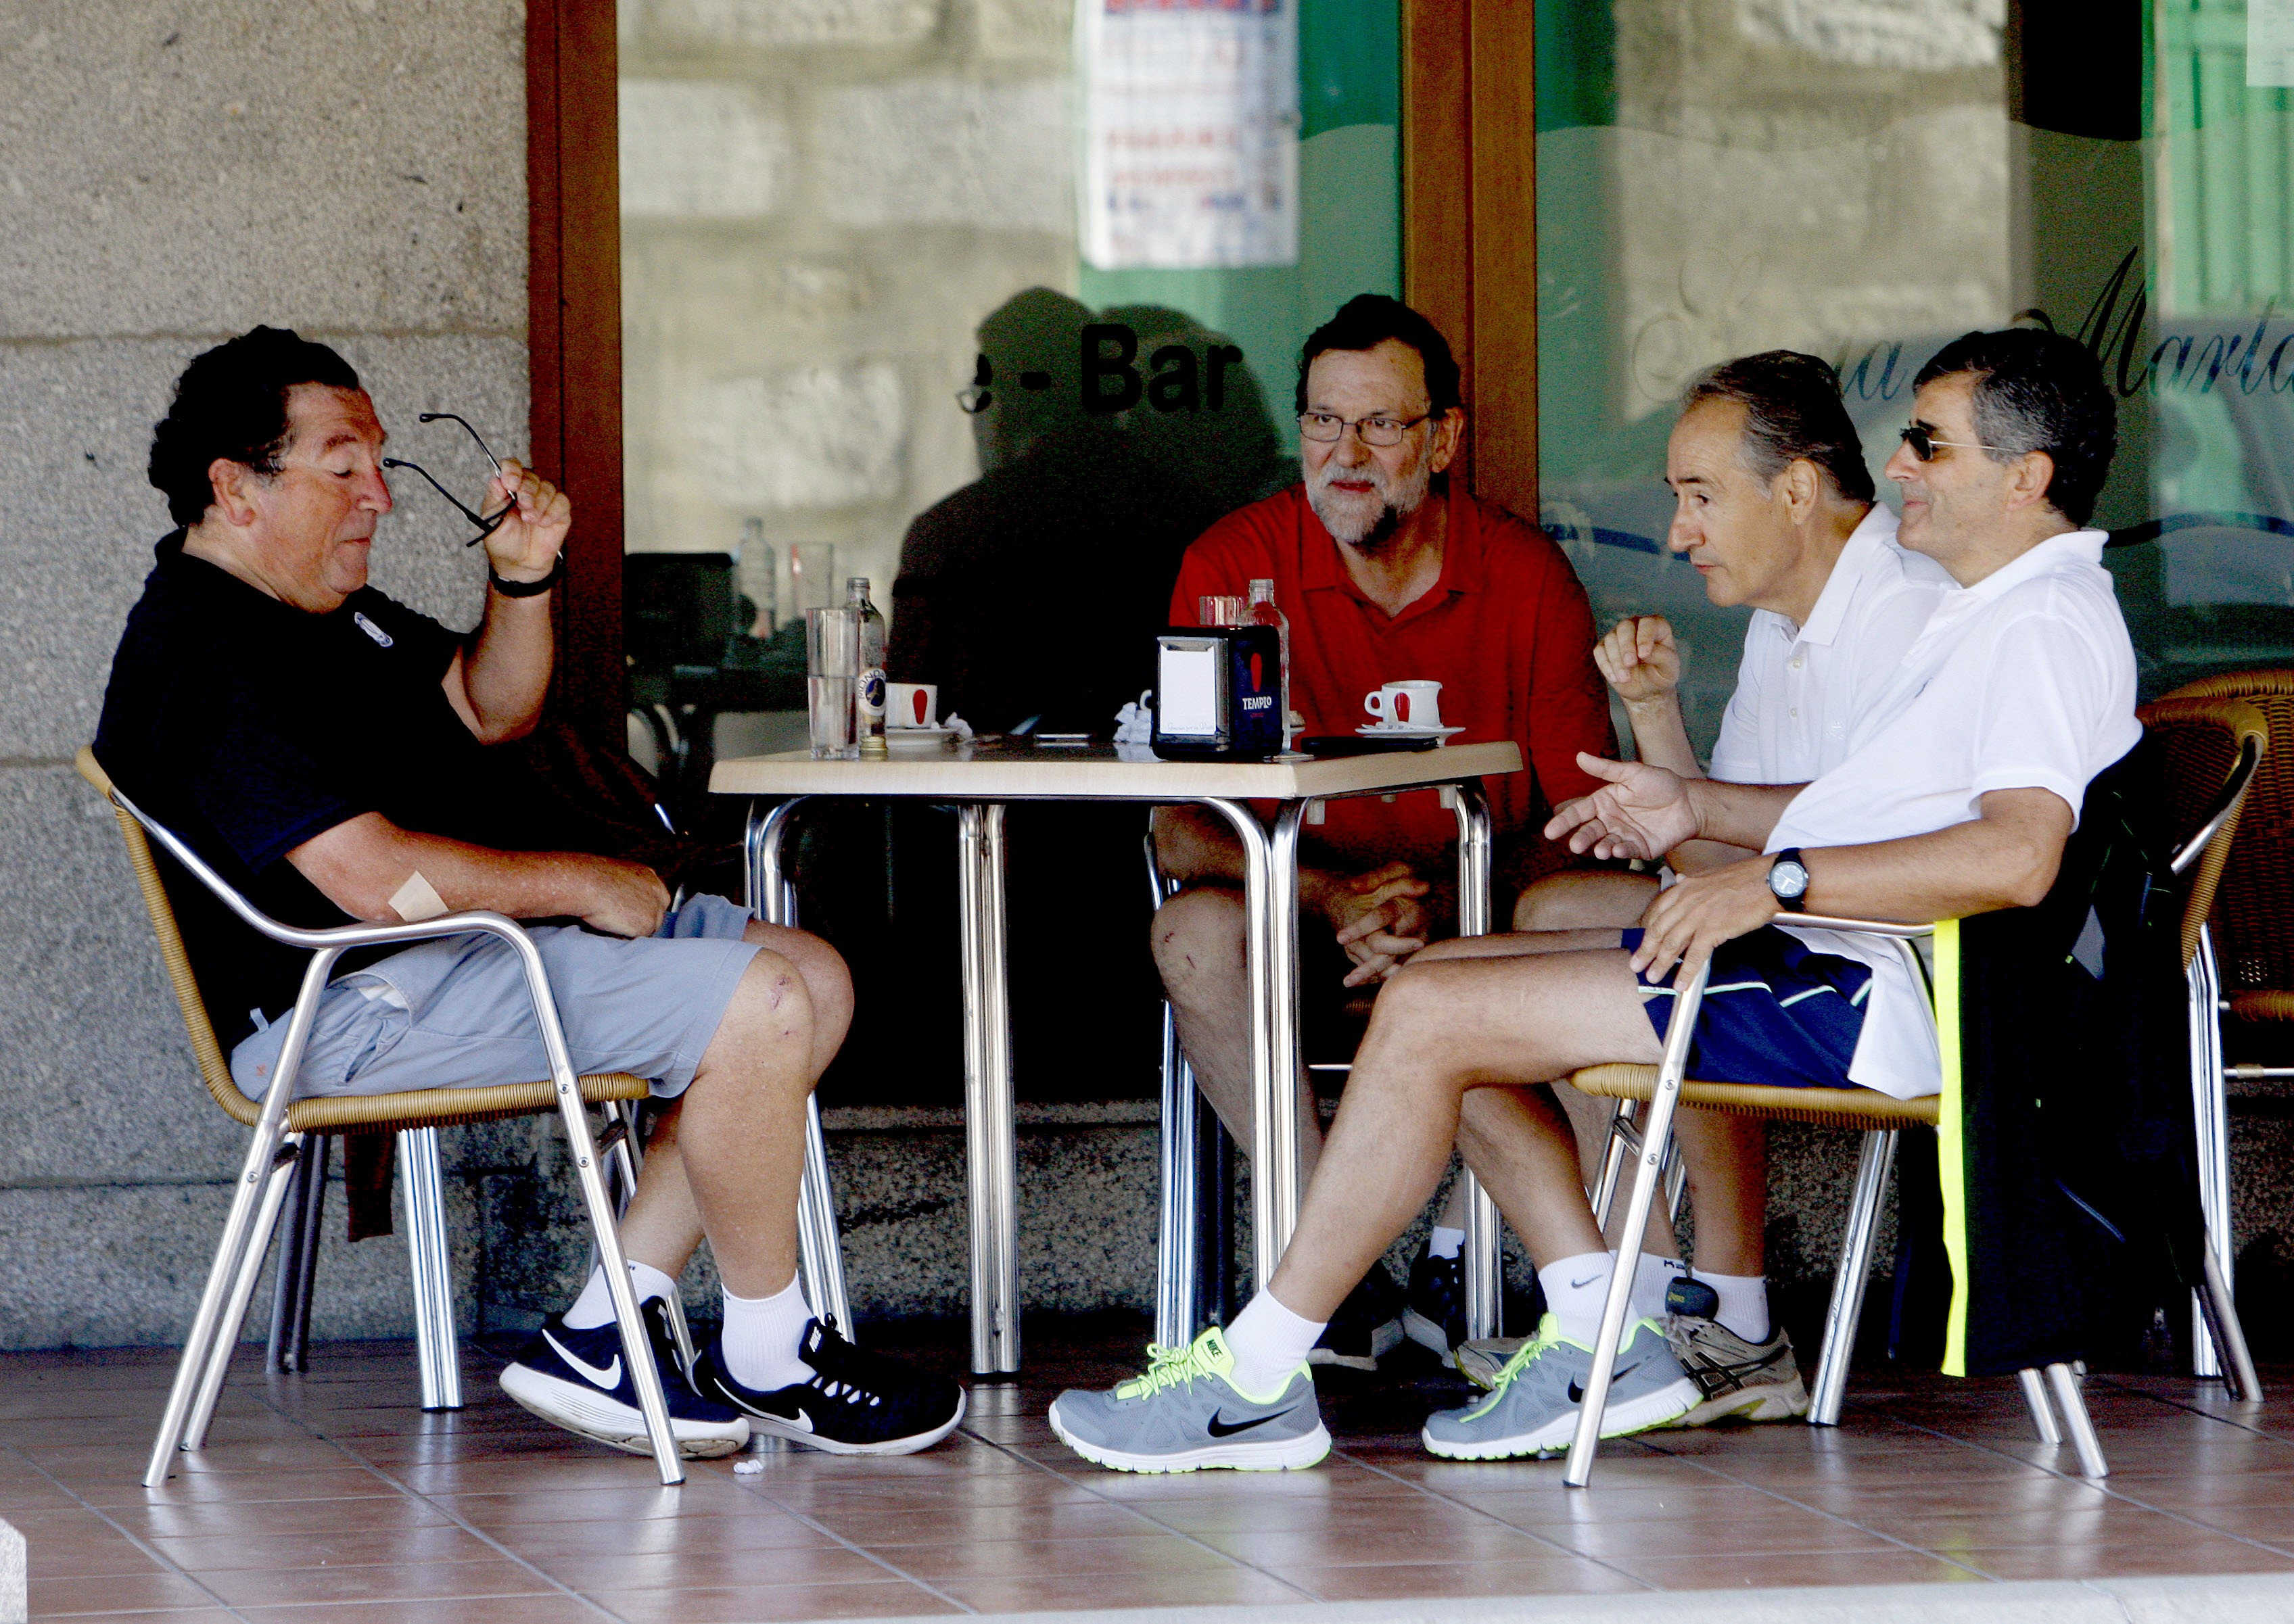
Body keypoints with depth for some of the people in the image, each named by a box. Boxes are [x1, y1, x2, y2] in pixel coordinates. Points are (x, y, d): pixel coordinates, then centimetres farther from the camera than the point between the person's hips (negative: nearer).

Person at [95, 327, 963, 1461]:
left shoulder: (323, 605, 16)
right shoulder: (204, 664, -19)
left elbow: (487, 712, 27)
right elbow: (377, 878, -26)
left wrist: (524, 578, 7)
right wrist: (586, 886, -14)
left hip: (485, 936, 11)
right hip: (360, 1004, -11)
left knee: (818, 983, 6)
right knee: (757, 1004, -22)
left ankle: (602, 1338, 0)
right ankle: (765, 1358, -4)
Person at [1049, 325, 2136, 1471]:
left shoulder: (2050, 624, -14)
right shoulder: (1988, 613, 21)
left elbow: (2017, 853, -30)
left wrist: (1777, 878, -28)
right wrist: (1696, 807, 21)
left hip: (1858, 1001, -11)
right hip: (1819, 960, 11)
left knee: (1430, 1018, -13)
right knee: (1438, 984, 11)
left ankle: (1256, 1379, -8)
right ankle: (1602, 1341, 4)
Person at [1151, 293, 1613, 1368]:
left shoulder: (1527, 576, -3)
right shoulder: (1235, 565, -5)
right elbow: (1180, 832, -10)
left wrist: (1445, 906, -25)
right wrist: (1336, 896, -28)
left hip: (1480, 918, 0)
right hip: (1297, 921, 0)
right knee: (1196, 930, -32)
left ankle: (1455, 1259, -16)